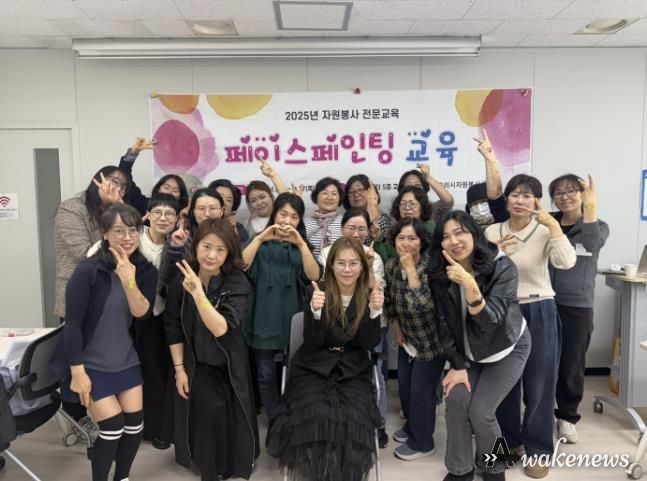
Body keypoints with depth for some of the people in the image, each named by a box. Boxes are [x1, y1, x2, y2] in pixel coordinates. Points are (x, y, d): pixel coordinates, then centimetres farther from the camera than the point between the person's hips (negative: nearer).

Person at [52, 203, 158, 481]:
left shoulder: (145, 270, -4)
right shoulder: (87, 271, -18)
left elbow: (141, 313, -15)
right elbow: (72, 323, -16)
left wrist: (129, 280, -30)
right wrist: (77, 372, -16)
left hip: (127, 361, 5)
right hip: (91, 364, -4)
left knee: (135, 424, 6)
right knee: (113, 427, -6)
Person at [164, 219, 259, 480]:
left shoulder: (237, 283, -18)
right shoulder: (181, 280, -12)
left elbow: (220, 329, -30)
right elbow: (173, 328, -3)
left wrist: (198, 293, -40)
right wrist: (179, 368, -4)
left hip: (229, 365, 0)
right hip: (195, 363, 0)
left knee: (231, 419, 6)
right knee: (210, 408, -17)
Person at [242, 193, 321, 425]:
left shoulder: (301, 247, 8)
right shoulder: (261, 244, 4)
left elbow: (314, 276, -10)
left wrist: (301, 243, -20)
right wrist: (260, 238, -23)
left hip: (292, 319, 1)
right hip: (264, 319, -1)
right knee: (266, 374, 4)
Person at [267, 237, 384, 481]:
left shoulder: (369, 296, -1)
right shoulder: (319, 293, -6)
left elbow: (369, 344, -6)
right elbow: (312, 343, -11)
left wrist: (375, 311, -22)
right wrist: (315, 310, -29)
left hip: (352, 371, 1)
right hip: (312, 368, -1)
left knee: (353, 420, -24)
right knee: (316, 417, -26)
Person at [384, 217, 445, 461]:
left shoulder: (432, 266, -26)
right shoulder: (391, 266, -8)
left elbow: (422, 304, -39)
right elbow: (389, 300, 9)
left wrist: (410, 268, -35)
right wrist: (397, 329, 8)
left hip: (432, 340, -6)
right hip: (408, 338, 6)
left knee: (421, 389, 2)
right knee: (404, 385, 18)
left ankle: (422, 442, 23)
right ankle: (412, 425, 44)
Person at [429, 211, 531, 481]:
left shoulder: (502, 267, -26)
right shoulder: (440, 274, -15)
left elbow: (489, 321, -35)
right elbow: (445, 325, -8)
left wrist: (470, 286, -51)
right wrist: (457, 365, -11)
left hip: (507, 348, -3)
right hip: (468, 351, 3)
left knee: (481, 411, -13)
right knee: (456, 399, -15)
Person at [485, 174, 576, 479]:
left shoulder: (544, 231, -7)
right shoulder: (492, 232, 2)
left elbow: (567, 263, -26)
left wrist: (553, 224, -24)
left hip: (539, 313, -3)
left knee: (539, 385, 6)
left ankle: (538, 450, 24)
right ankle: (509, 441, 34)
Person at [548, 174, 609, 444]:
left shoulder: (598, 226, 4)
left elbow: (592, 244, -20)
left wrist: (590, 207, -26)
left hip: (577, 306, 0)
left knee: (571, 364, 8)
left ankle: (567, 417, 26)